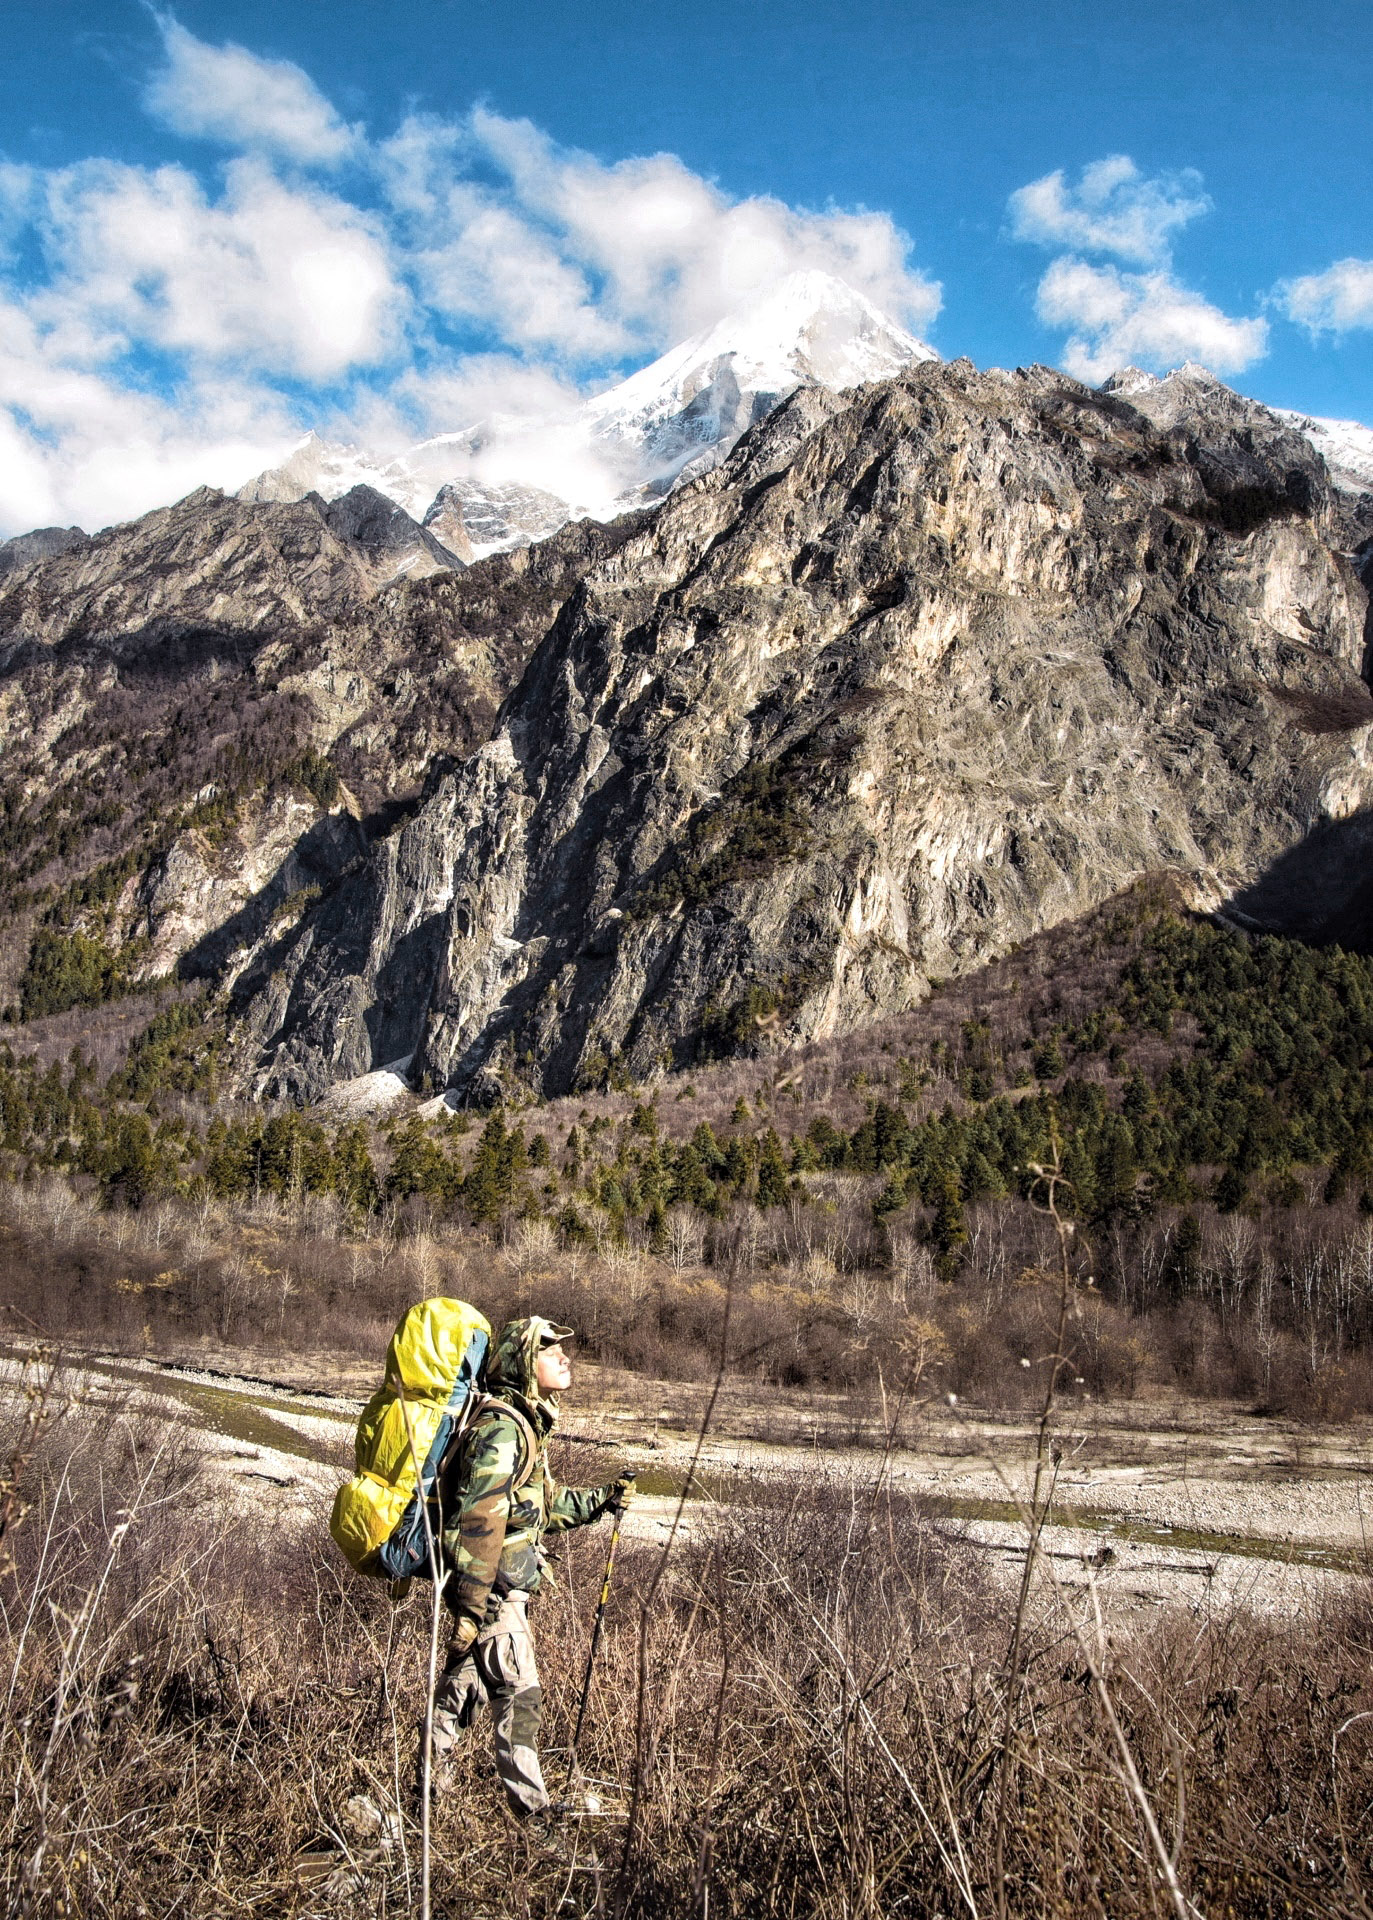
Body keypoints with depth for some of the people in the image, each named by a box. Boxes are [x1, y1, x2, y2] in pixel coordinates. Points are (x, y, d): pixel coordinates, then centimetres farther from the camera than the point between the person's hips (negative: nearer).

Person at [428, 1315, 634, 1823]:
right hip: (492, 1590, -10)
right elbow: (479, 1522, -25)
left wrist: (603, 1497, 14)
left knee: (463, 1687, 18)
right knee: (520, 1694, -3)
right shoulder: (501, 1428, -20)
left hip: (501, 1589, 10)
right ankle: (531, 1808, 5)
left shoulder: (527, 1426, 14)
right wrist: (471, 1605, -26)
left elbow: (544, 1506, 23)